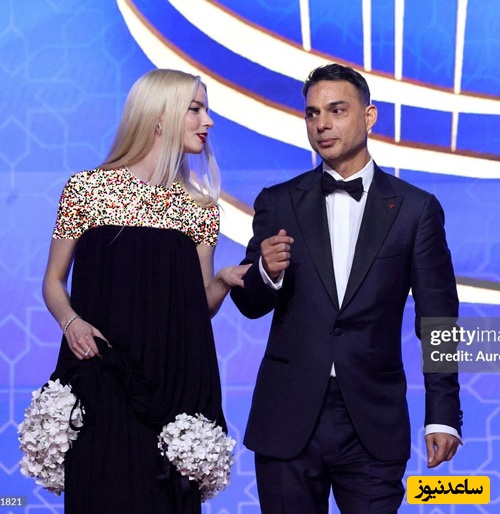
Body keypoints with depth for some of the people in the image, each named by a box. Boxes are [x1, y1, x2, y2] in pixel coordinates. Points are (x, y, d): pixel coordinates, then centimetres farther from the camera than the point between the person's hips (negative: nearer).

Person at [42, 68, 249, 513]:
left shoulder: (200, 208, 11)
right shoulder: (86, 189, 2)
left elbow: (200, 305, 12)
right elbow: (54, 281, 8)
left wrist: (225, 281, -9)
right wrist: (71, 321, -11)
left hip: (176, 383, 3)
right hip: (101, 378, -2)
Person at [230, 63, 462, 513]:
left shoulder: (416, 209, 2)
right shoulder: (278, 204, 6)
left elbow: (437, 319, 3)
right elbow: (250, 305, 8)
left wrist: (443, 415, -2)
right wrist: (267, 273, -15)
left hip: (374, 423, -1)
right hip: (288, 420, 1)